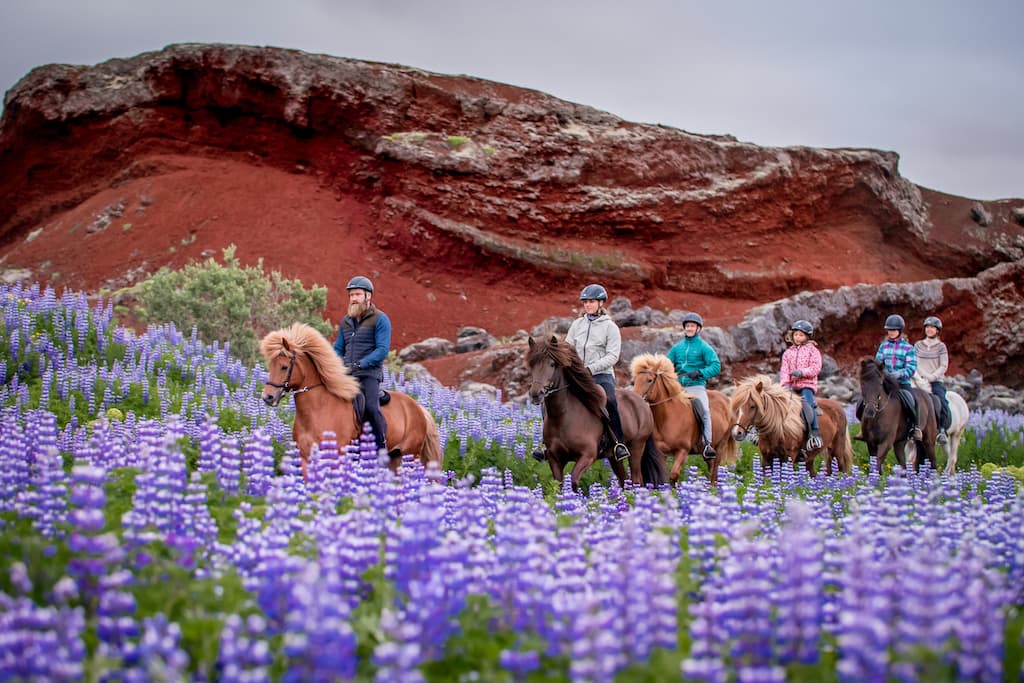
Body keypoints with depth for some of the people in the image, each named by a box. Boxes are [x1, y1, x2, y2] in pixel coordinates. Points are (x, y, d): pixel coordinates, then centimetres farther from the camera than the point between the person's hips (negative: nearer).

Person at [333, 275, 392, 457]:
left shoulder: (380, 320, -1)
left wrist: (360, 364, -21)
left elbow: (382, 349, -11)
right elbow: (338, 348, 24)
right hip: (346, 374, 6)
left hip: (369, 373, -6)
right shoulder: (345, 321, 18)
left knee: (371, 407, -26)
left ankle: (382, 445, -13)